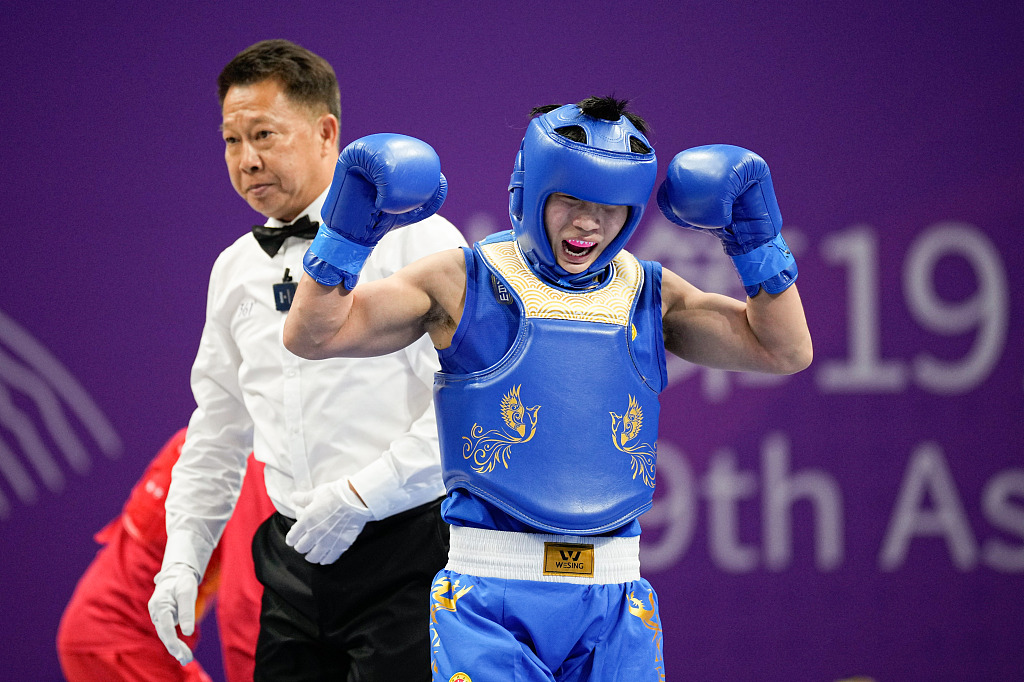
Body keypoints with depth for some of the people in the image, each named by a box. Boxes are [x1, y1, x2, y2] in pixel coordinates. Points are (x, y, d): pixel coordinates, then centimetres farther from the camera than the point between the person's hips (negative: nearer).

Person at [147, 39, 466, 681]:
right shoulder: (235, 271, 15)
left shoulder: (416, 238, -6)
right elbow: (218, 431, 22)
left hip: (405, 551, -6)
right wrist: (183, 559, 12)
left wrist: (359, 495, -18)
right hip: (293, 560, 6)